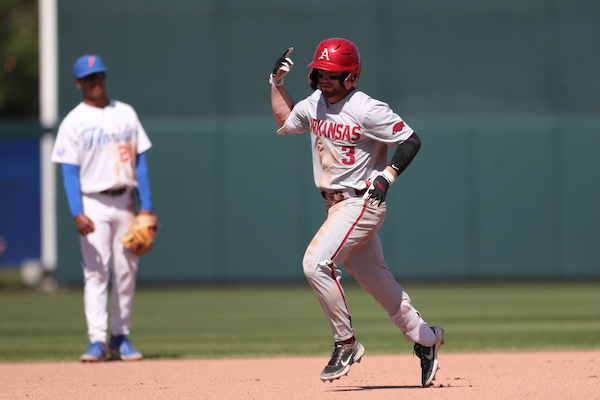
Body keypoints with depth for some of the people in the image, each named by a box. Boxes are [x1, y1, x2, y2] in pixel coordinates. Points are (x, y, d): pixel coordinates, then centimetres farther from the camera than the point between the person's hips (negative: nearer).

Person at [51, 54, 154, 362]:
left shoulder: (126, 114, 9)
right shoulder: (73, 123, -1)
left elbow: (140, 161, 9)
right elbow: (69, 171, -6)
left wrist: (146, 206, 2)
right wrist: (76, 213, -18)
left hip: (125, 201, 3)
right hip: (93, 204, -3)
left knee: (126, 270, 5)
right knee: (95, 272, -9)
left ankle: (120, 337, 14)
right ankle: (96, 340, -12)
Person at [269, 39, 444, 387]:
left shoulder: (367, 110, -16)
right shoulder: (315, 103, 7)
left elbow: (411, 140, -12)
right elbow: (284, 121, 25)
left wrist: (387, 176, -21)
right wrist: (277, 82, 14)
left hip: (362, 201, -8)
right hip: (337, 203, 8)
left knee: (317, 261, -21)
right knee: (376, 279, 13)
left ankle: (346, 343, -11)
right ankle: (425, 338, 26)